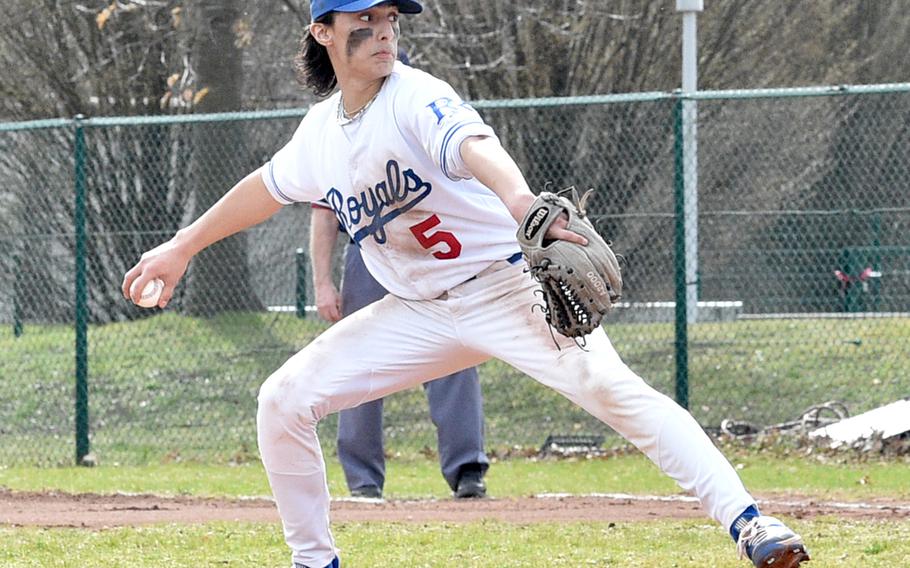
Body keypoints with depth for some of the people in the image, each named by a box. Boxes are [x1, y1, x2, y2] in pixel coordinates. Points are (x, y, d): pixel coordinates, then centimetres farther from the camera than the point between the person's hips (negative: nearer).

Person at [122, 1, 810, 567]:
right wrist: (181, 248, 32)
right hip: (418, 310, 7)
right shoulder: (322, 130, 4)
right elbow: (268, 186, 25)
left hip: (507, 284, -7)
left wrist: (518, 200, -62)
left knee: (610, 387, -29)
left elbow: (472, 145, -41)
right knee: (284, 400, -2)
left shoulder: (416, 99, -18)